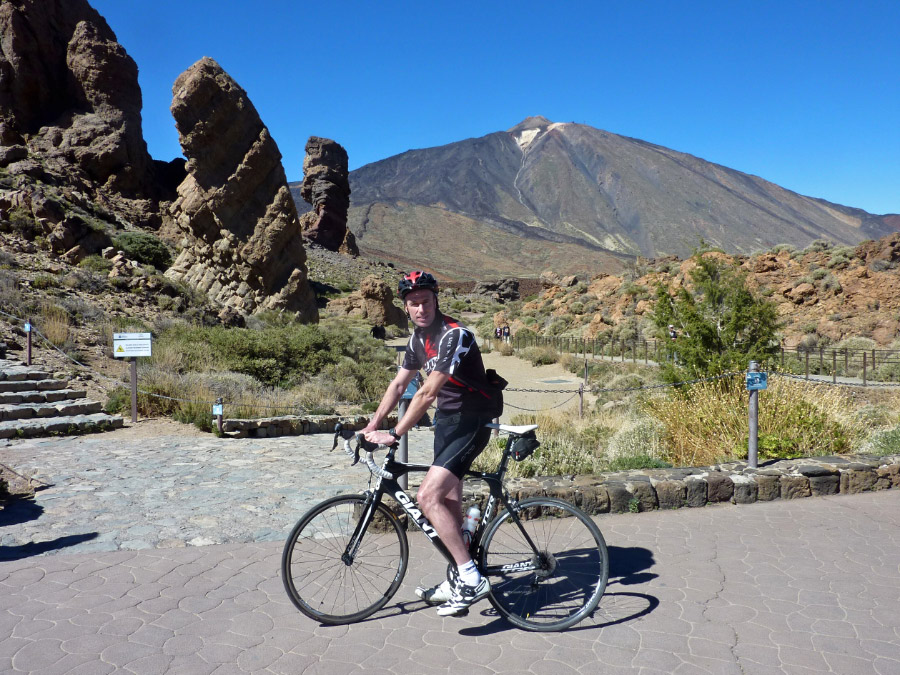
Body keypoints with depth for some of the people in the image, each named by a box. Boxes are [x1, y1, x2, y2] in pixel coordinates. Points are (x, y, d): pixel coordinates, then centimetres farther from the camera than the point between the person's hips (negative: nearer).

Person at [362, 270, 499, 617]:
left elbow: (427, 393, -26)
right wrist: (372, 426, 8)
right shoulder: (419, 337, 6)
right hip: (447, 419, 9)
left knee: (428, 497, -20)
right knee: (449, 502, 13)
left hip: (472, 422, -9)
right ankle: (458, 582, 26)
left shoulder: (453, 335, -22)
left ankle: (472, 579, -12)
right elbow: (399, 384, 12)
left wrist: (394, 434, -24)